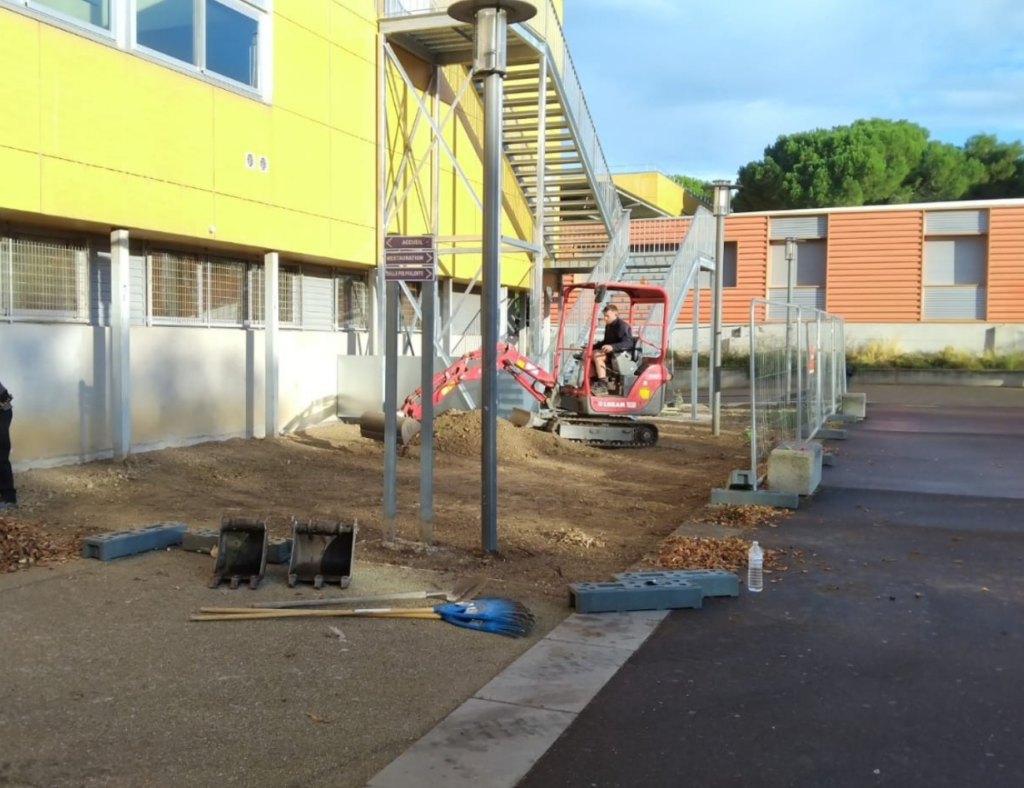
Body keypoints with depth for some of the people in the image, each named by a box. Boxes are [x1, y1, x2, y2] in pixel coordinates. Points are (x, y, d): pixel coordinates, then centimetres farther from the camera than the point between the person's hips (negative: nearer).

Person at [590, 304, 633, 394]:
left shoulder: (622, 326, -13)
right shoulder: (608, 326, 17)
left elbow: (628, 343, -26)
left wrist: (612, 347, -40)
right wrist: (593, 346, 15)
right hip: (610, 353, 10)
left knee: (597, 355, -30)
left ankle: (603, 385, -36)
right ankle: (593, 381, -4)